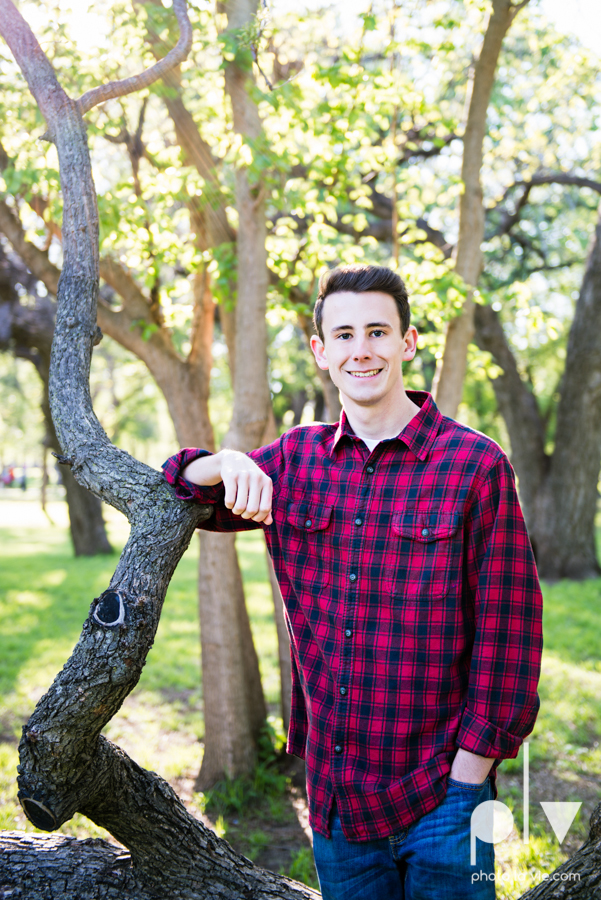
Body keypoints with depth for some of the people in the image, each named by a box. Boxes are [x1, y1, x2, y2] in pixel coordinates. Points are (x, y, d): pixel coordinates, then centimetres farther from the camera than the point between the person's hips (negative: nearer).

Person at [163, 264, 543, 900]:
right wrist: (225, 464, -9)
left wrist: (469, 777, -10)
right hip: (333, 795, 4)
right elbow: (174, 495, 14)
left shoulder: (475, 465, -9)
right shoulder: (296, 458, 5)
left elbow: (508, 632, -8)